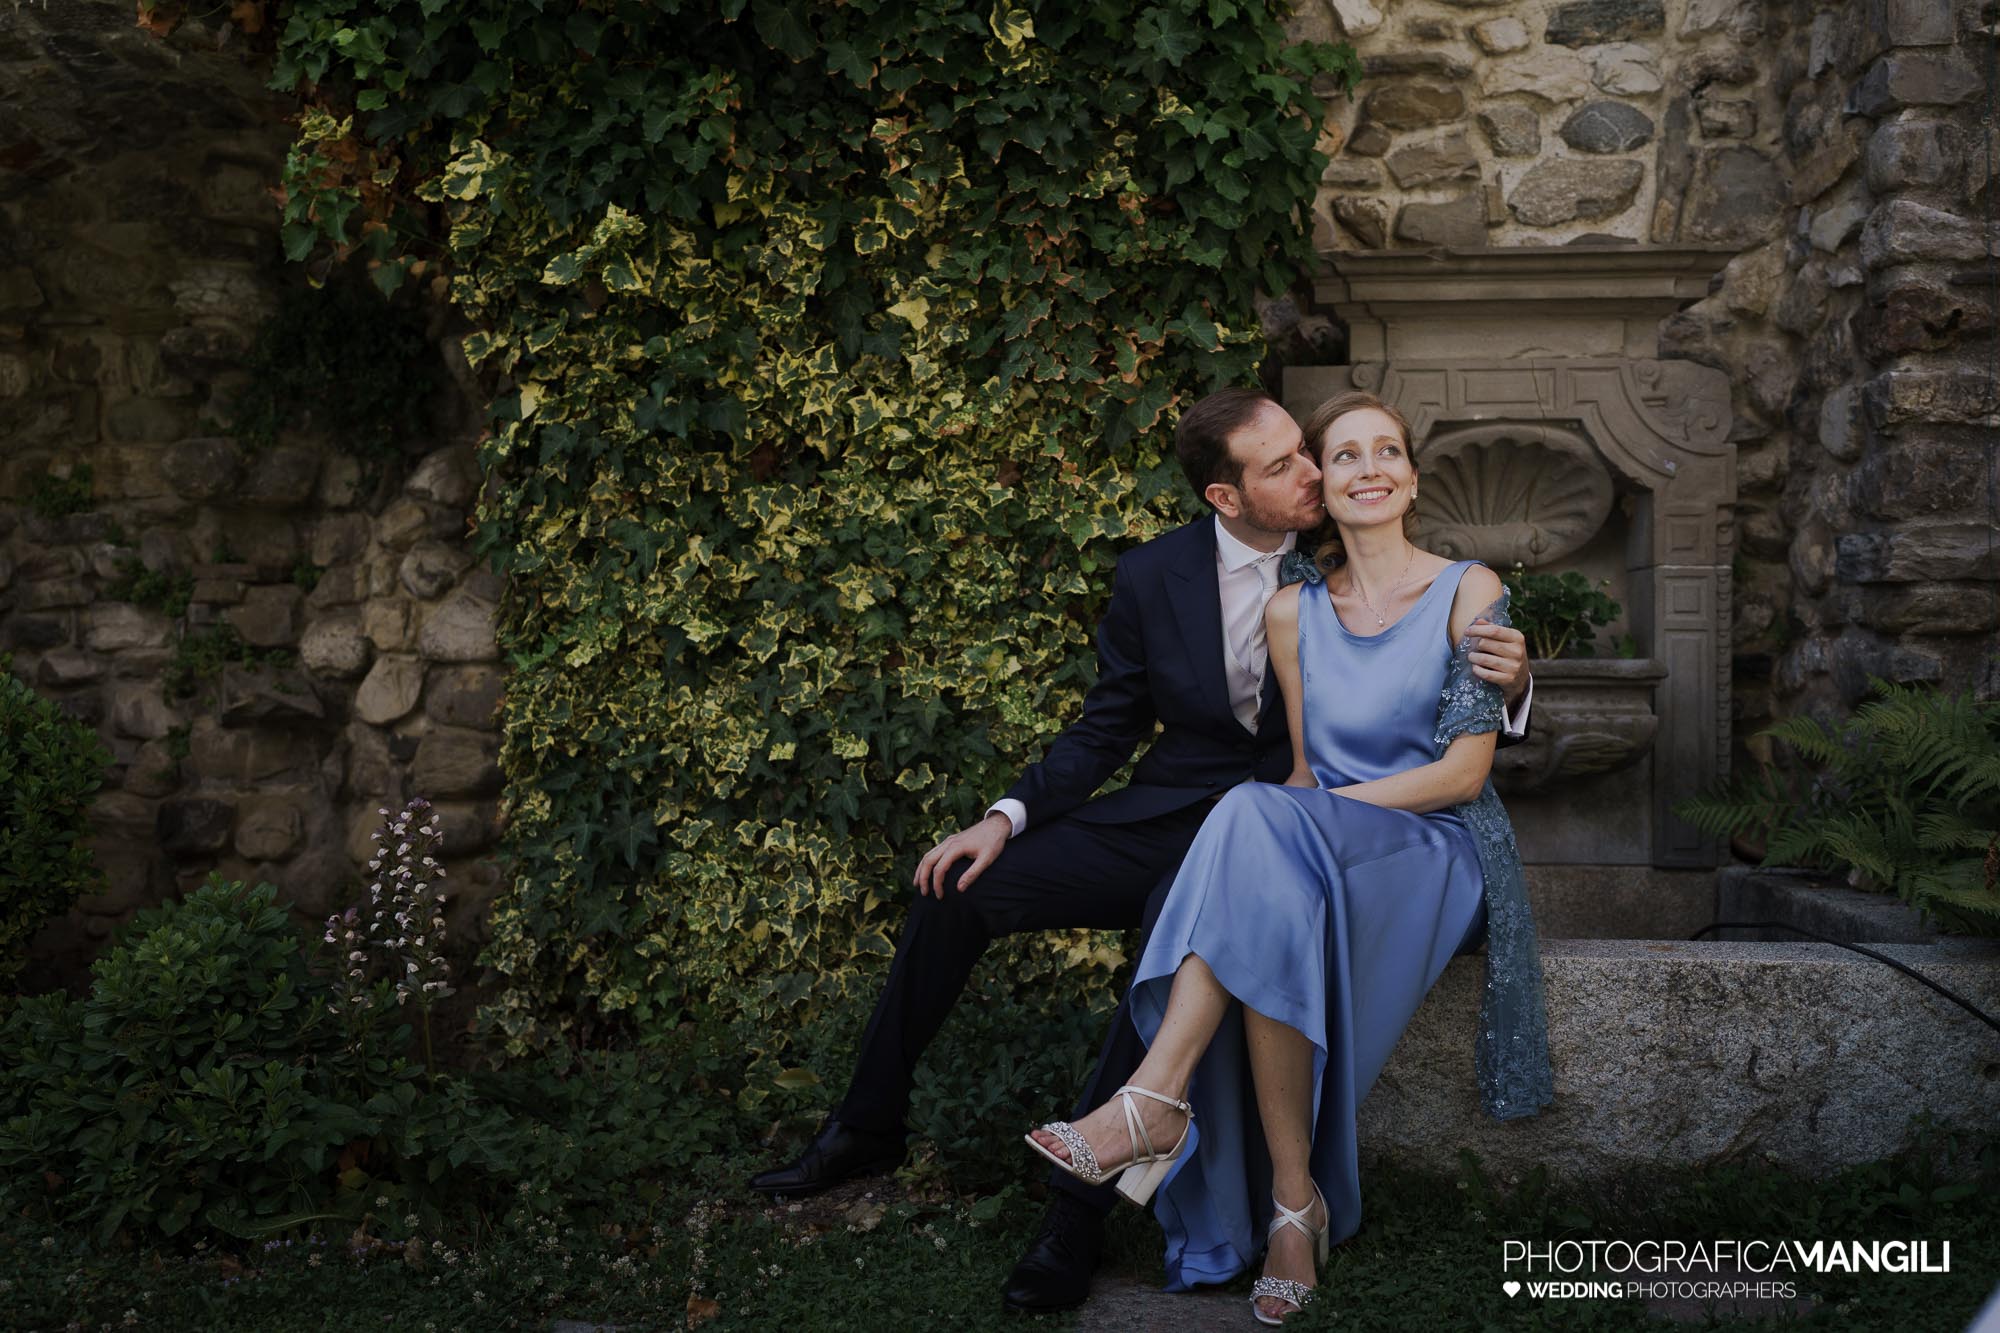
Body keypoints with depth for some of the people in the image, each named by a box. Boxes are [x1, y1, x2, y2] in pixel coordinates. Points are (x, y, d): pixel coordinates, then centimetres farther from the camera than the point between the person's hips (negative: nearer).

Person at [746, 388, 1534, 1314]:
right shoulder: (1152, 576, 0)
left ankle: (1079, 1207, -24)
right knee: (960, 888, -10)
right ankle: (867, 1129, 7)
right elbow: (1105, 731, 7)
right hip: (1162, 819, 4)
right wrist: (1008, 817, -6)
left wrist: (1508, 682, -23)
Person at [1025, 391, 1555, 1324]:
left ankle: (1155, 1100, -35)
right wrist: (1286, 817, -11)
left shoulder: (1469, 592, -1)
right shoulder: (1294, 611, 11)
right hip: (1321, 849, 3)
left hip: (1441, 853, -3)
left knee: (1261, 828, -35)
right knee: (1269, 908, -36)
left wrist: (1304, 815, -14)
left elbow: (1465, 769, -7)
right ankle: (1294, 1203, -33)